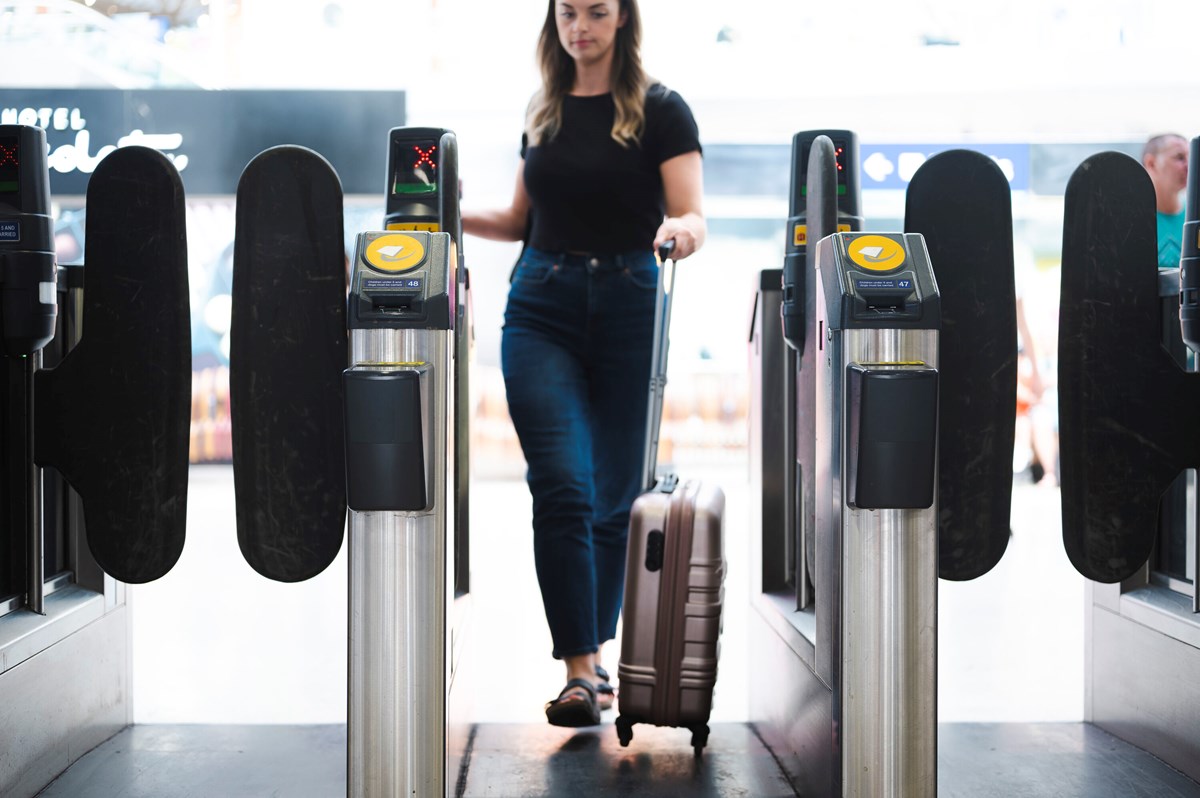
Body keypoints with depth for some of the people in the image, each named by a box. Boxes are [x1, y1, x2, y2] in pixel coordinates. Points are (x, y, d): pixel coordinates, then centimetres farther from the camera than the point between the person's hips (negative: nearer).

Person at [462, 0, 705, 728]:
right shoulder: (542, 112, 11)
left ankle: (595, 656, 25)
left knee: (614, 495, 7)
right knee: (562, 486, -11)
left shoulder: (660, 110, -1)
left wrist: (681, 229, -28)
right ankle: (581, 670, -9)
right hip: (541, 310, 2)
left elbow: (693, 218, -6)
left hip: (626, 310, -2)